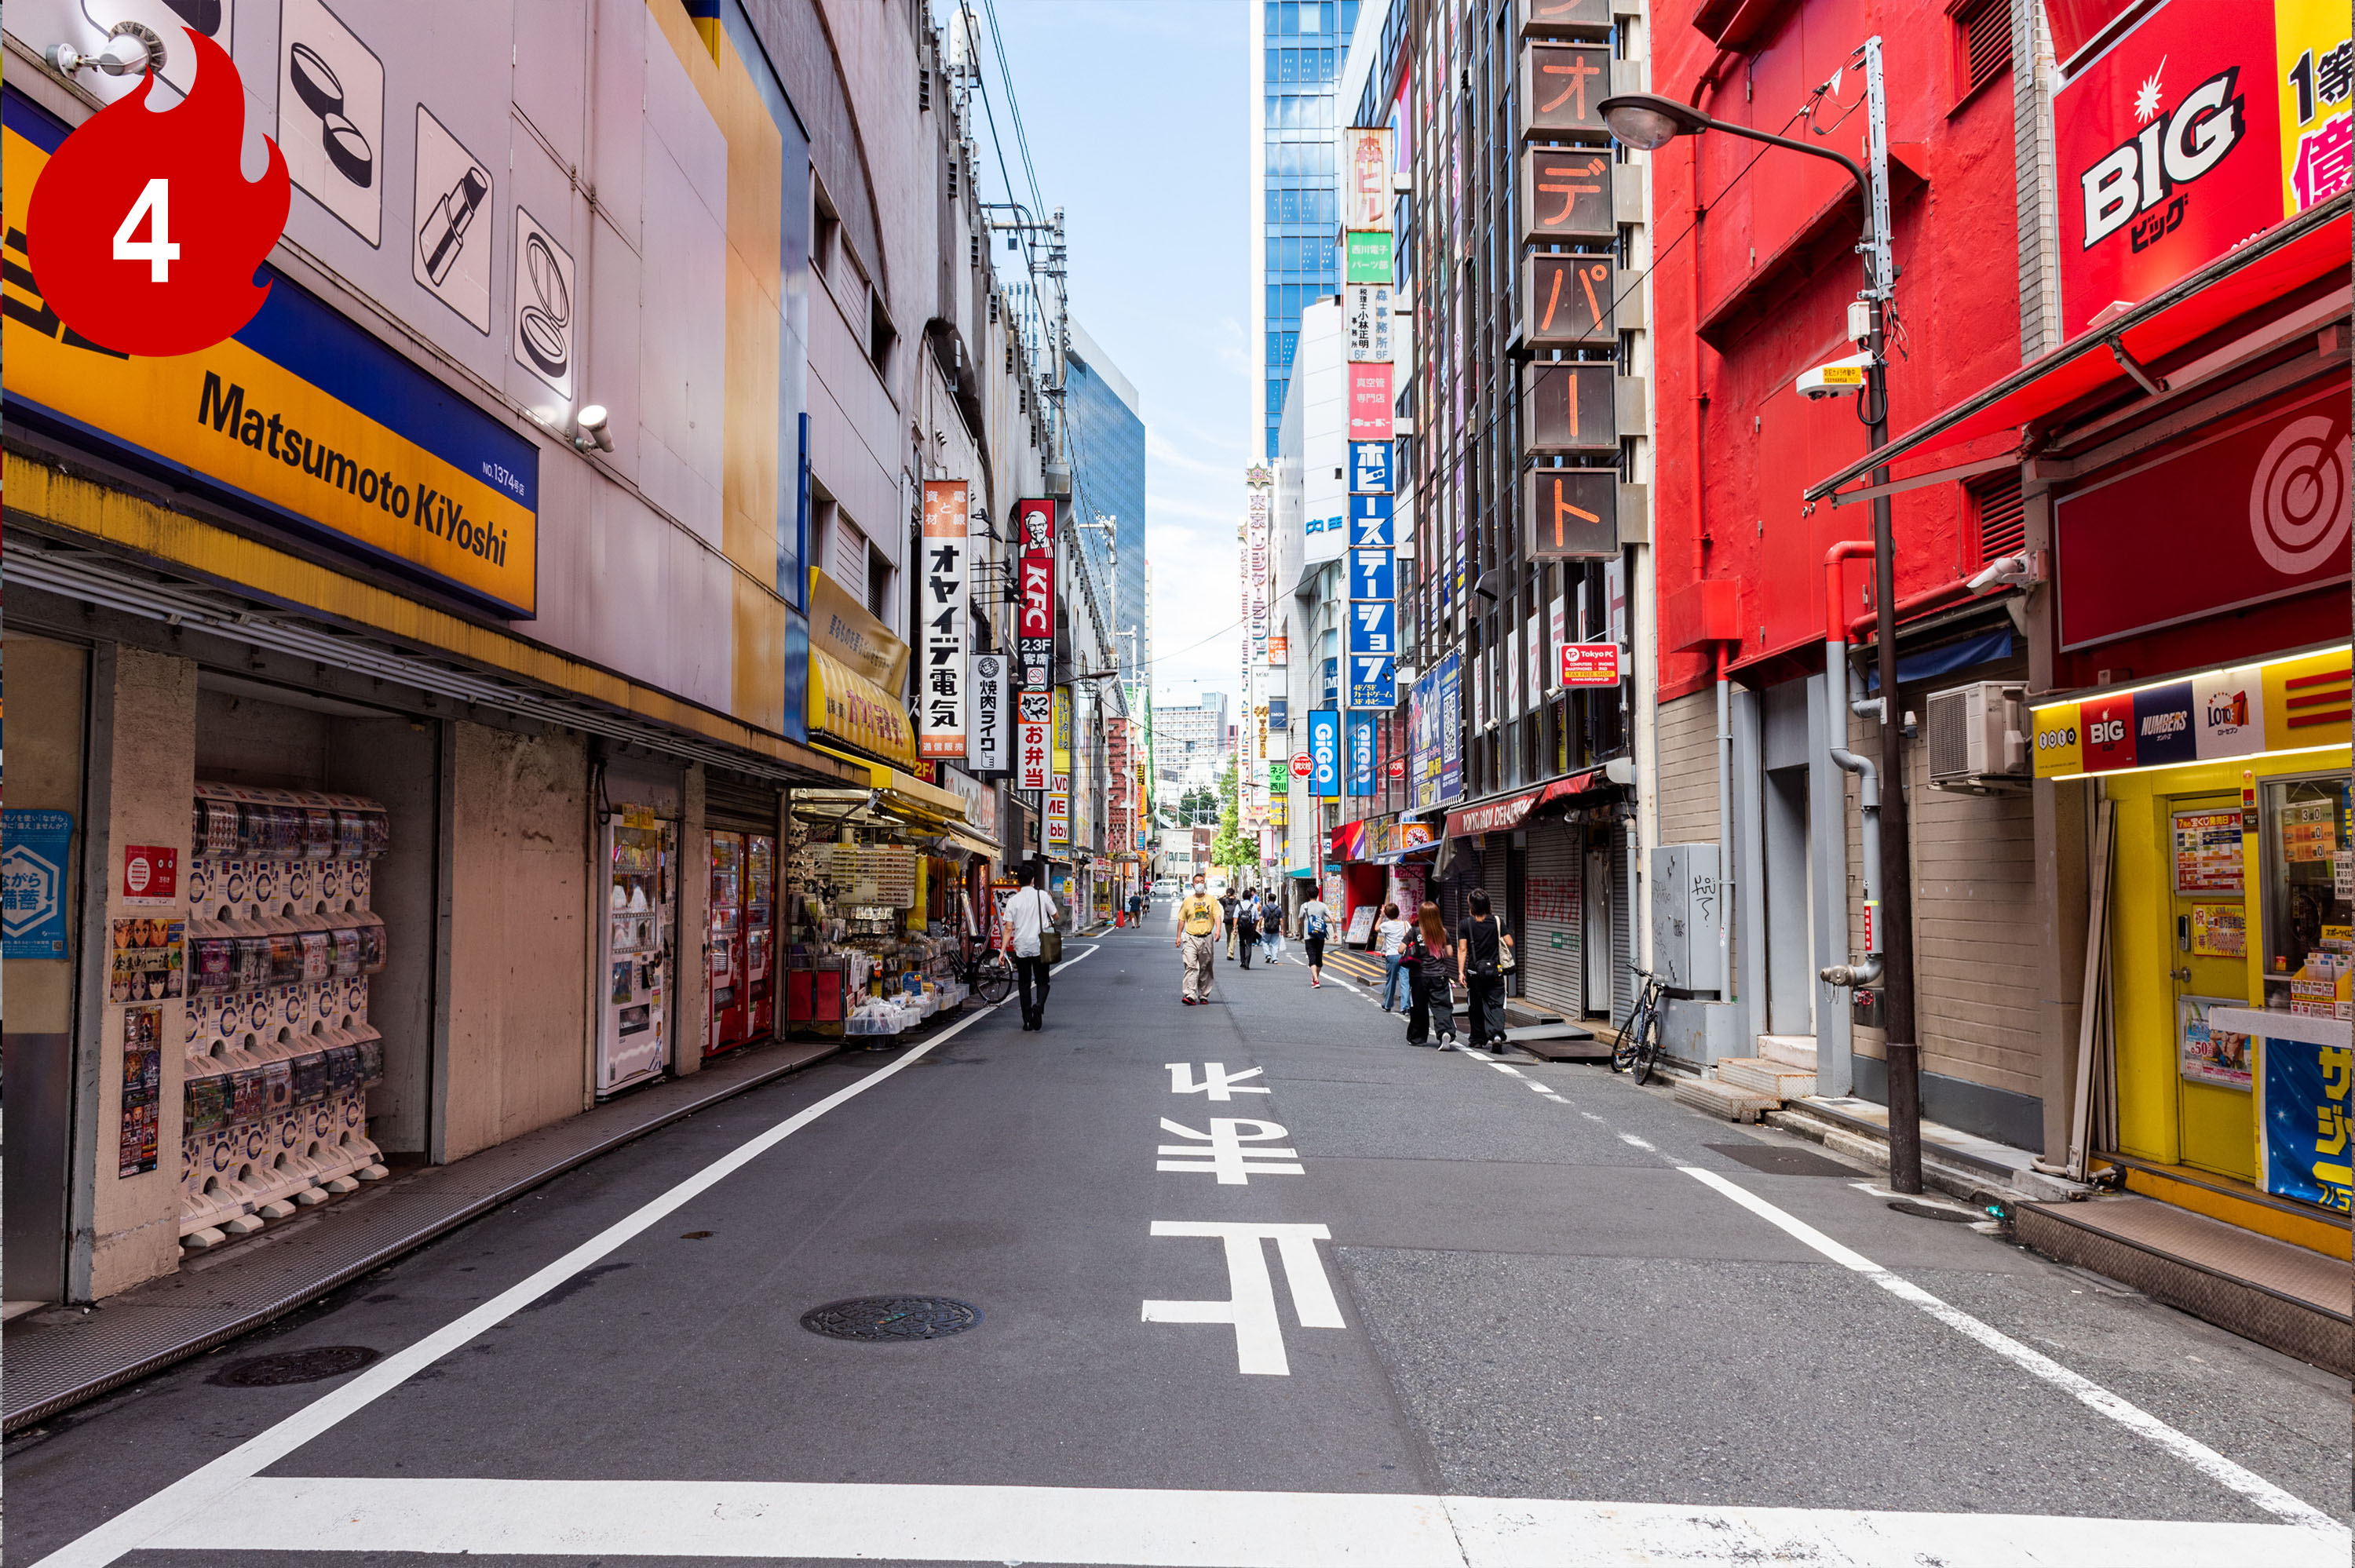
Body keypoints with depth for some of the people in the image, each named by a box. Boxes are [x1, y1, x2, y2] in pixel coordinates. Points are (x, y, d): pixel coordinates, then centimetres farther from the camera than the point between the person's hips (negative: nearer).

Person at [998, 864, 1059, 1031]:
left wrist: (1003, 950, -3)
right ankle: (1039, 1006, -20)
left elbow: (1008, 928, -6)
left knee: (1024, 984, 11)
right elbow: (1055, 916, 9)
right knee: (1042, 982, 9)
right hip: (1040, 947, -1)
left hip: (1021, 948, 1)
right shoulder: (1043, 896, -5)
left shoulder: (1013, 901, -3)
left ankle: (1027, 1020, 9)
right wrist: (1050, 901, 26)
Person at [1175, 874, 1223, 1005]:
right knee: (1191, 966, -14)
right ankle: (1189, 995, -22)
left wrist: (1218, 930, -16)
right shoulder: (1187, 901, 8)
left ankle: (1203, 996, 18)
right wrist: (1178, 936, 8)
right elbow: (1181, 919, 12)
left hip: (1207, 938, 1)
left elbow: (1217, 915, 0)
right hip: (1191, 938, -1)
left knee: (1205, 969, 8)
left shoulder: (1211, 900, 8)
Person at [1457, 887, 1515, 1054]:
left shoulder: (1465, 925, -5)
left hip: (1475, 972, 0)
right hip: (1495, 971, 0)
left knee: (1477, 1006, 13)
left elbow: (1462, 949, -10)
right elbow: (1509, 943, -5)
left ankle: (1478, 1040, 22)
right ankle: (1496, 1034, -23)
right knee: (1495, 1004, 0)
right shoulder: (1496, 922, -3)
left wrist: (1461, 972, -10)